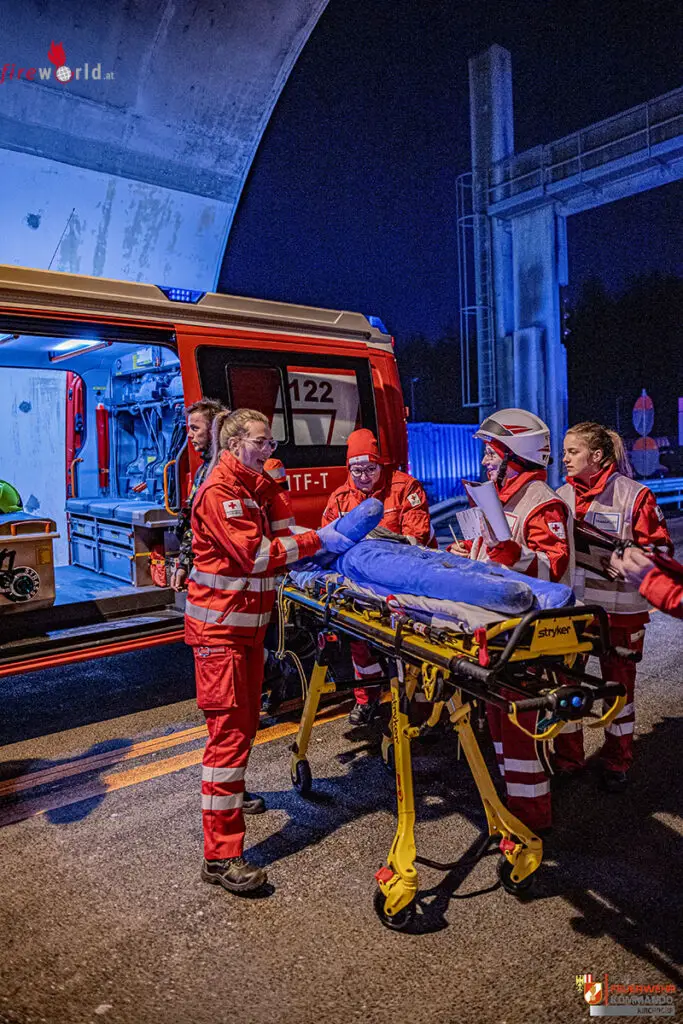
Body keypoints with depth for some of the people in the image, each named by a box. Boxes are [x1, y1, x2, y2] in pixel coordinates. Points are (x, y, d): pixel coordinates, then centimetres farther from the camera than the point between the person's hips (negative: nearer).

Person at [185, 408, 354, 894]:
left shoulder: (256, 487, 13)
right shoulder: (219, 492, -17)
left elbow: (276, 536, 12)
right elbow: (255, 555, -24)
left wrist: (326, 534, -1)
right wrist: (317, 540, -21)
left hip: (249, 621, 9)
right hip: (220, 624, -9)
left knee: (246, 719, 22)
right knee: (229, 730, -9)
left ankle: (231, 794, 45)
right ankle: (221, 855, -2)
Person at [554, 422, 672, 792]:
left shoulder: (634, 495, -9)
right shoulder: (561, 496, 7)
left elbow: (660, 547, -8)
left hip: (620, 608, -4)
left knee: (618, 685, 11)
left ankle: (616, 763, 30)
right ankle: (567, 758, 28)